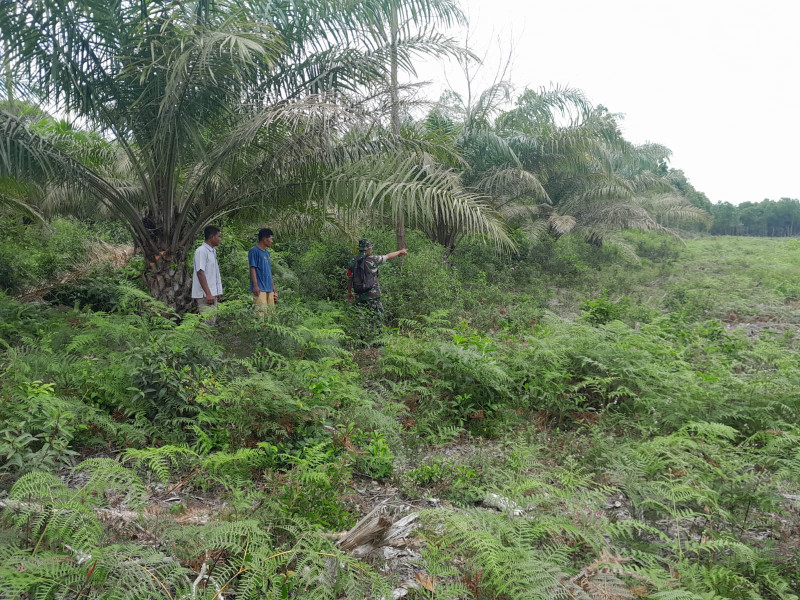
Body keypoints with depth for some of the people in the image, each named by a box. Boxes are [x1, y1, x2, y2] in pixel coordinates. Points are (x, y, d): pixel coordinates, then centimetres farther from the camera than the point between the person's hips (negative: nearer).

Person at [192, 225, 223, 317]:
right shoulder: (201, 251, -11)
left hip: (212, 294, 10)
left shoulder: (213, 251, 18)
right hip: (205, 295, -9)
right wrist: (208, 294, -22)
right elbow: (200, 273, -18)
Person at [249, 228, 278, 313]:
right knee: (261, 312, -14)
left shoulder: (267, 252, 19)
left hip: (269, 288, 8)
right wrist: (255, 285, -18)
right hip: (260, 288, -8)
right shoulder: (254, 251, -5)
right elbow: (252, 268, -11)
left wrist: (273, 286, 21)